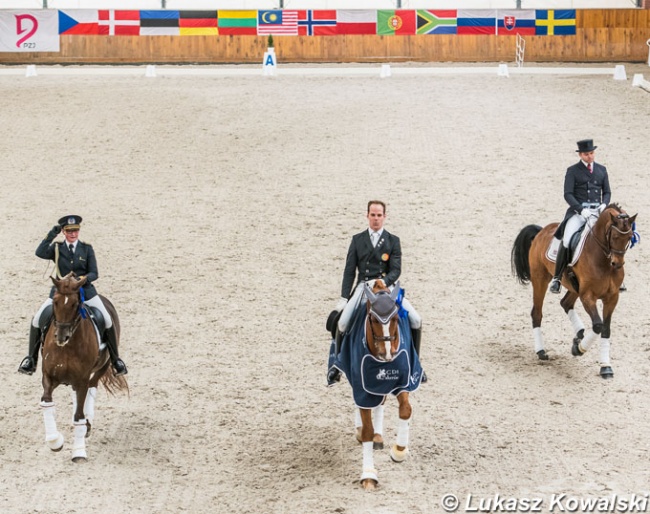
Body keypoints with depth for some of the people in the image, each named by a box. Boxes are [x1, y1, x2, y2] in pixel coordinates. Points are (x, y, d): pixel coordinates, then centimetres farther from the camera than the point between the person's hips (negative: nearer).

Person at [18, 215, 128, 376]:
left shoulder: (87, 249, 2)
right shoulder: (57, 248, 3)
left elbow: (94, 273, -2)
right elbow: (40, 253, -17)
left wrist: (84, 278, -23)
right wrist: (51, 234, -19)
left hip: (85, 291, -1)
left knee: (107, 320, -12)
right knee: (37, 320, -11)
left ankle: (115, 359, 5)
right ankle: (31, 358, 6)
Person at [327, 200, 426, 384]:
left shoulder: (393, 241, 8)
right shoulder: (357, 240, 10)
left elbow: (396, 270, 0)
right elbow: (349, 271, 7)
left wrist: (384, 281, -22)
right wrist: (344, 298, -3)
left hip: (387, 286, 0)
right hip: (363, 286, 0)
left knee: (416, 320, -15)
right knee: (342, 322, -20)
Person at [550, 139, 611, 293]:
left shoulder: (602, 170, 16)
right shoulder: (572, 171, 4)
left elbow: (607, 192, 18)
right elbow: (568, 194, -3)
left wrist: (604, 204, -5)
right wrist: (581, 209, -18)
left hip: (597, 211, 4)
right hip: (577, 211, -4)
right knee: (567, 240, -26)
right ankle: (556, 278, -15)